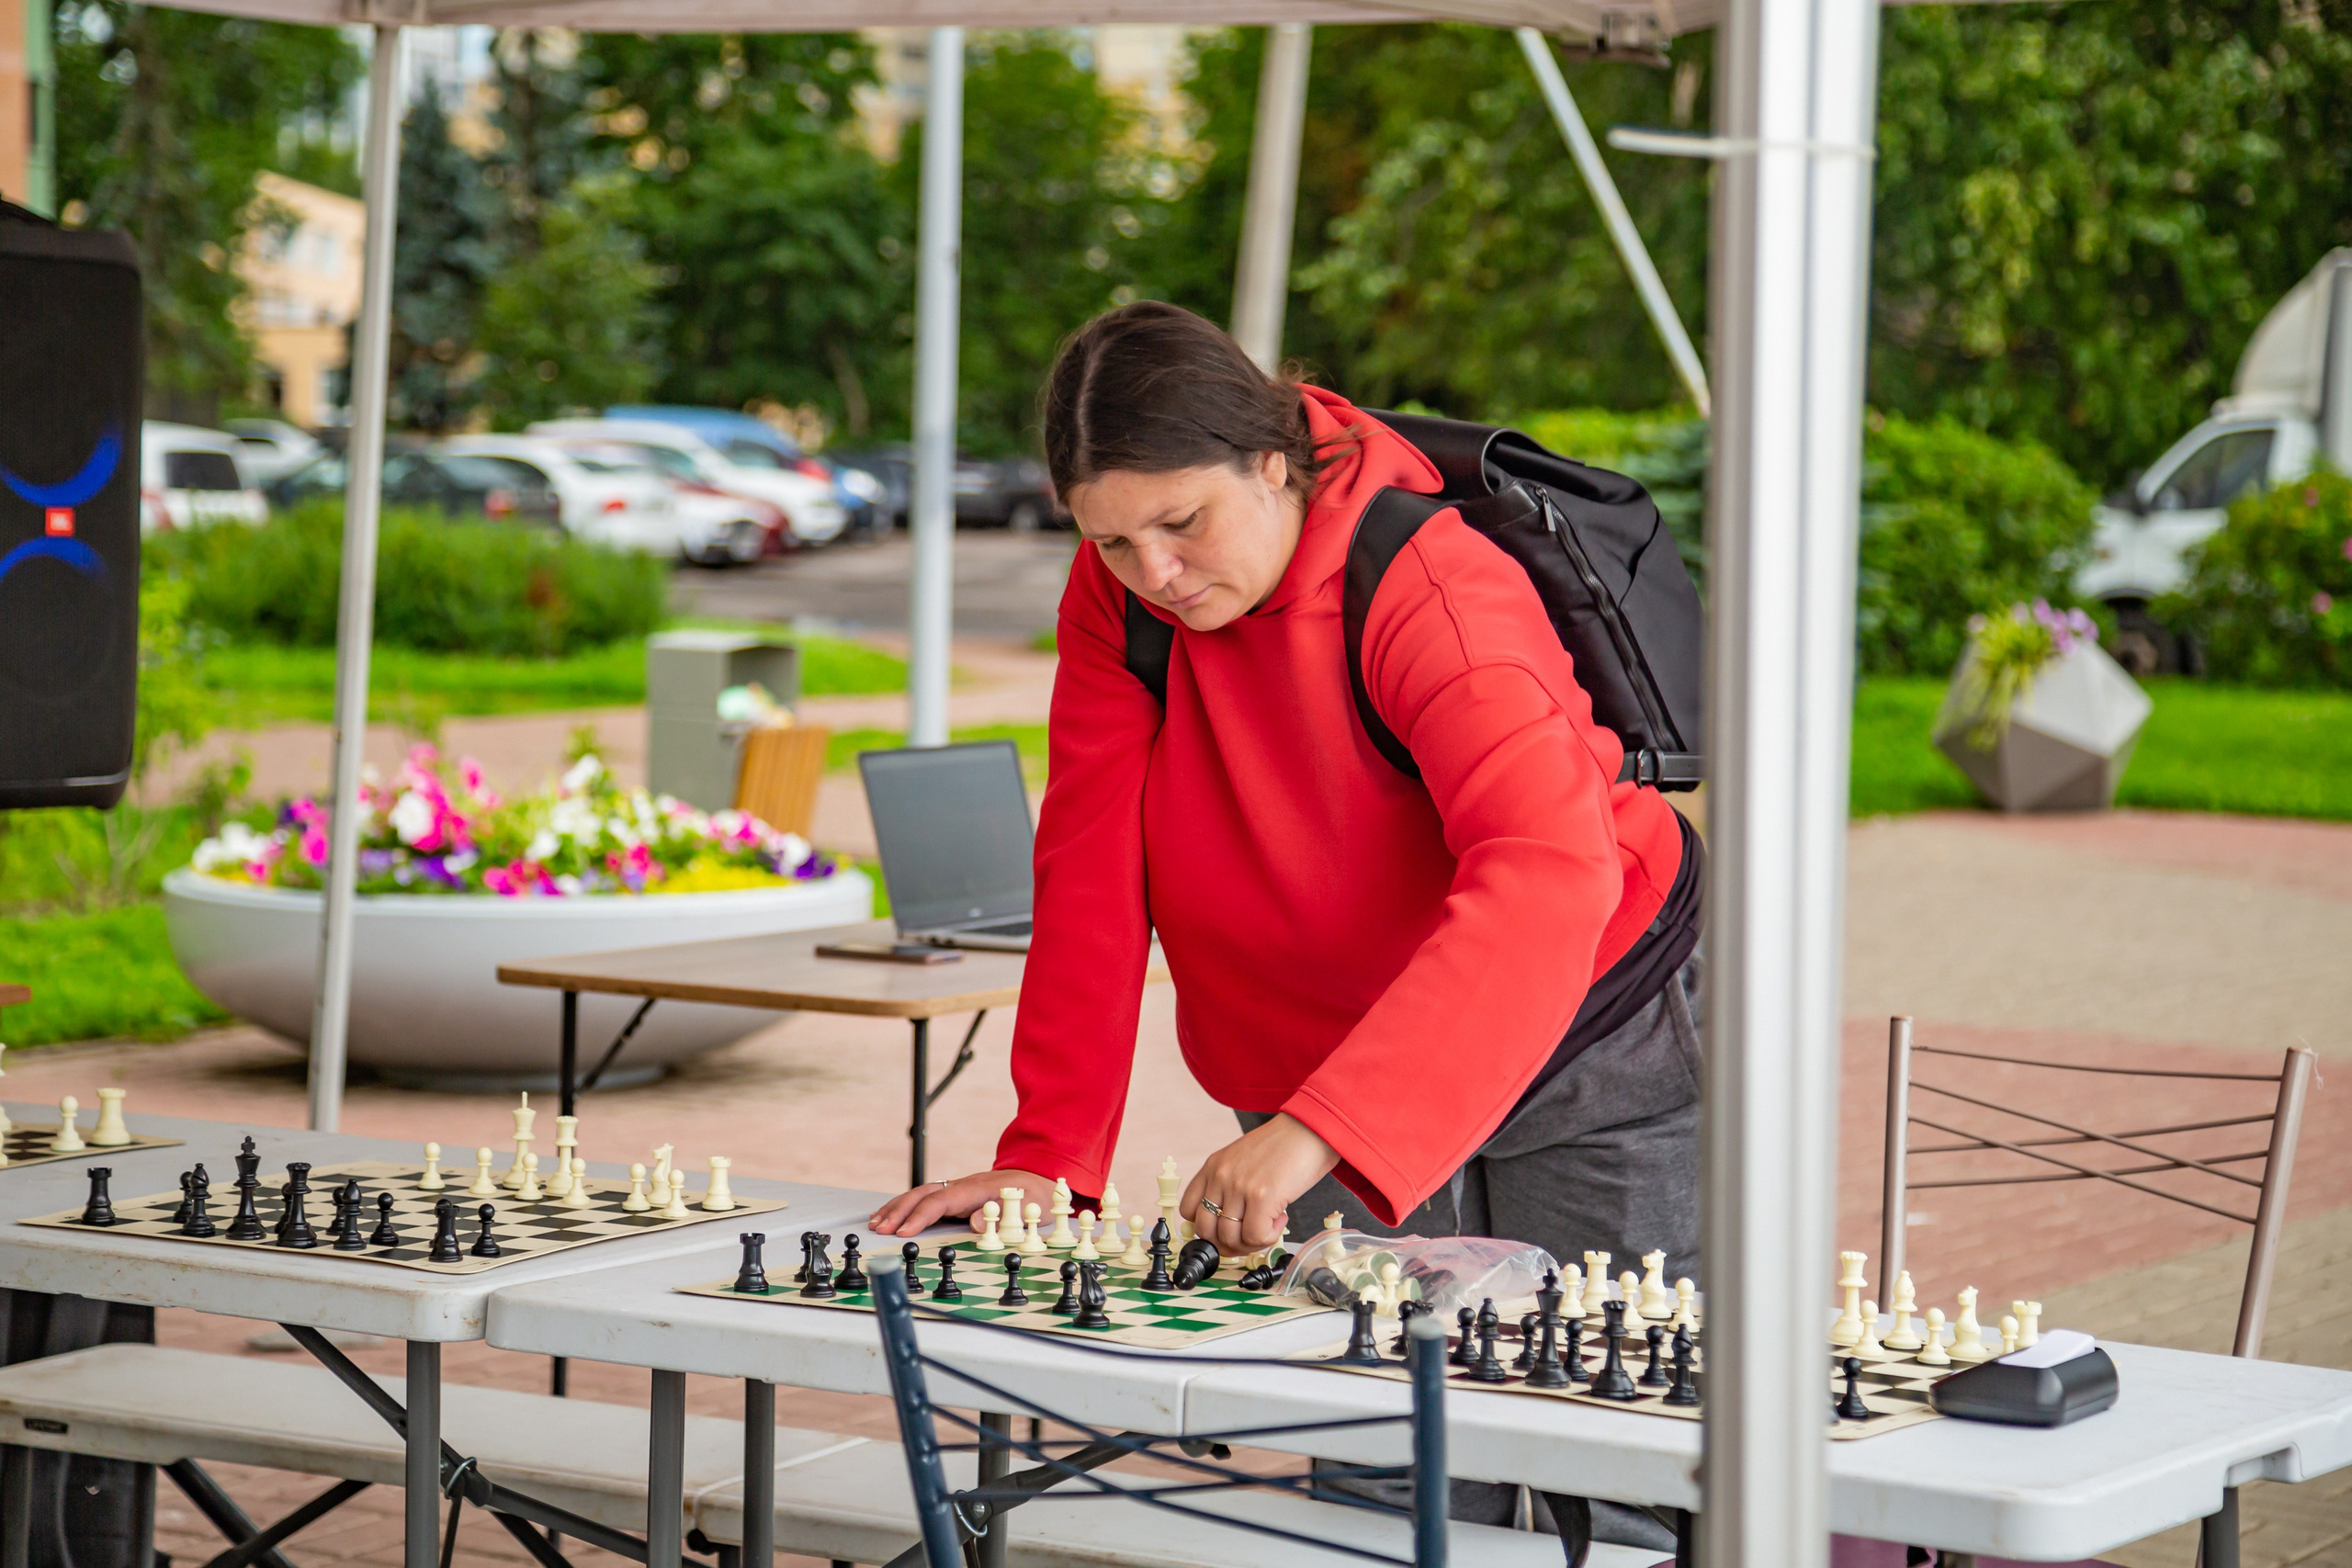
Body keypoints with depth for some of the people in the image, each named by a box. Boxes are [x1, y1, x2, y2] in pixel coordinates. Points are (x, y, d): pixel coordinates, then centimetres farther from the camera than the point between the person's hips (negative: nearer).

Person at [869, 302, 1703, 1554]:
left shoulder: (1432, 591, -29)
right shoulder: (1117, 592, -10)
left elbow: (1548, 877, -44)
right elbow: (1093, 879, -10)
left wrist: (1320, 1128, -52)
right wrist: (1047, 1156, -20)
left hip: (1594, 1059, -4)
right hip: (1316, 1063, 4)